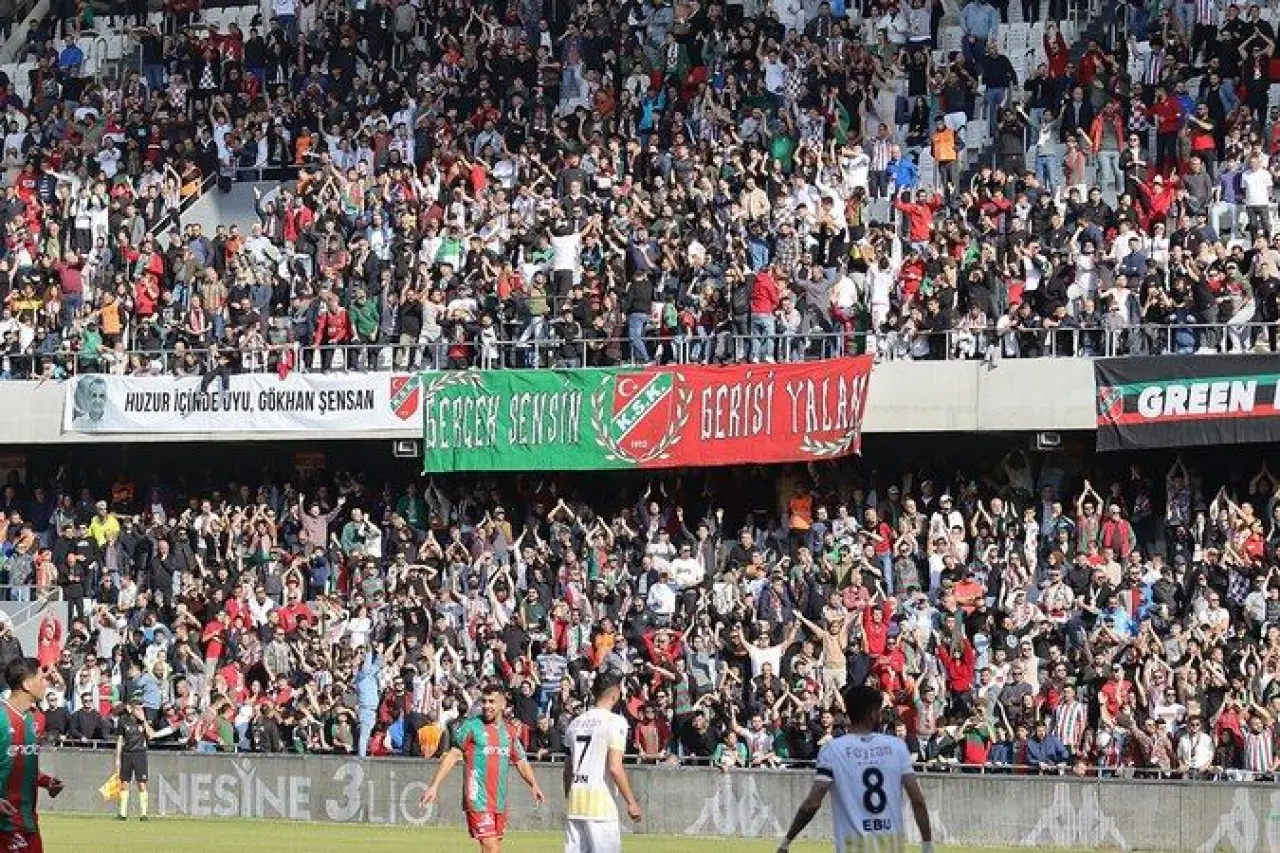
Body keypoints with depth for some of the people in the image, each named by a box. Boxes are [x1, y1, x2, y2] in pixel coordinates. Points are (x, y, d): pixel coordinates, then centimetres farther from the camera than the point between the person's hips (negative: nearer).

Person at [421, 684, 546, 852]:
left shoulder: (508, 730, 13)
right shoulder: (472, 726, -3)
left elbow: (520, 761, 22)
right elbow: (453, 755, -3)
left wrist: (533, 785, 7)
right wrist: (434, 786, -10)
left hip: (500, 801, 6)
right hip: (478, 799, -6)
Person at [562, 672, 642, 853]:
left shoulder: (576, 723, 13)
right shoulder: (615, 722, -7)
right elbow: (614, 767, -15)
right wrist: (631, 802, -9)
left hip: (575, 802, 6)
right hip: (600, 803, -6)